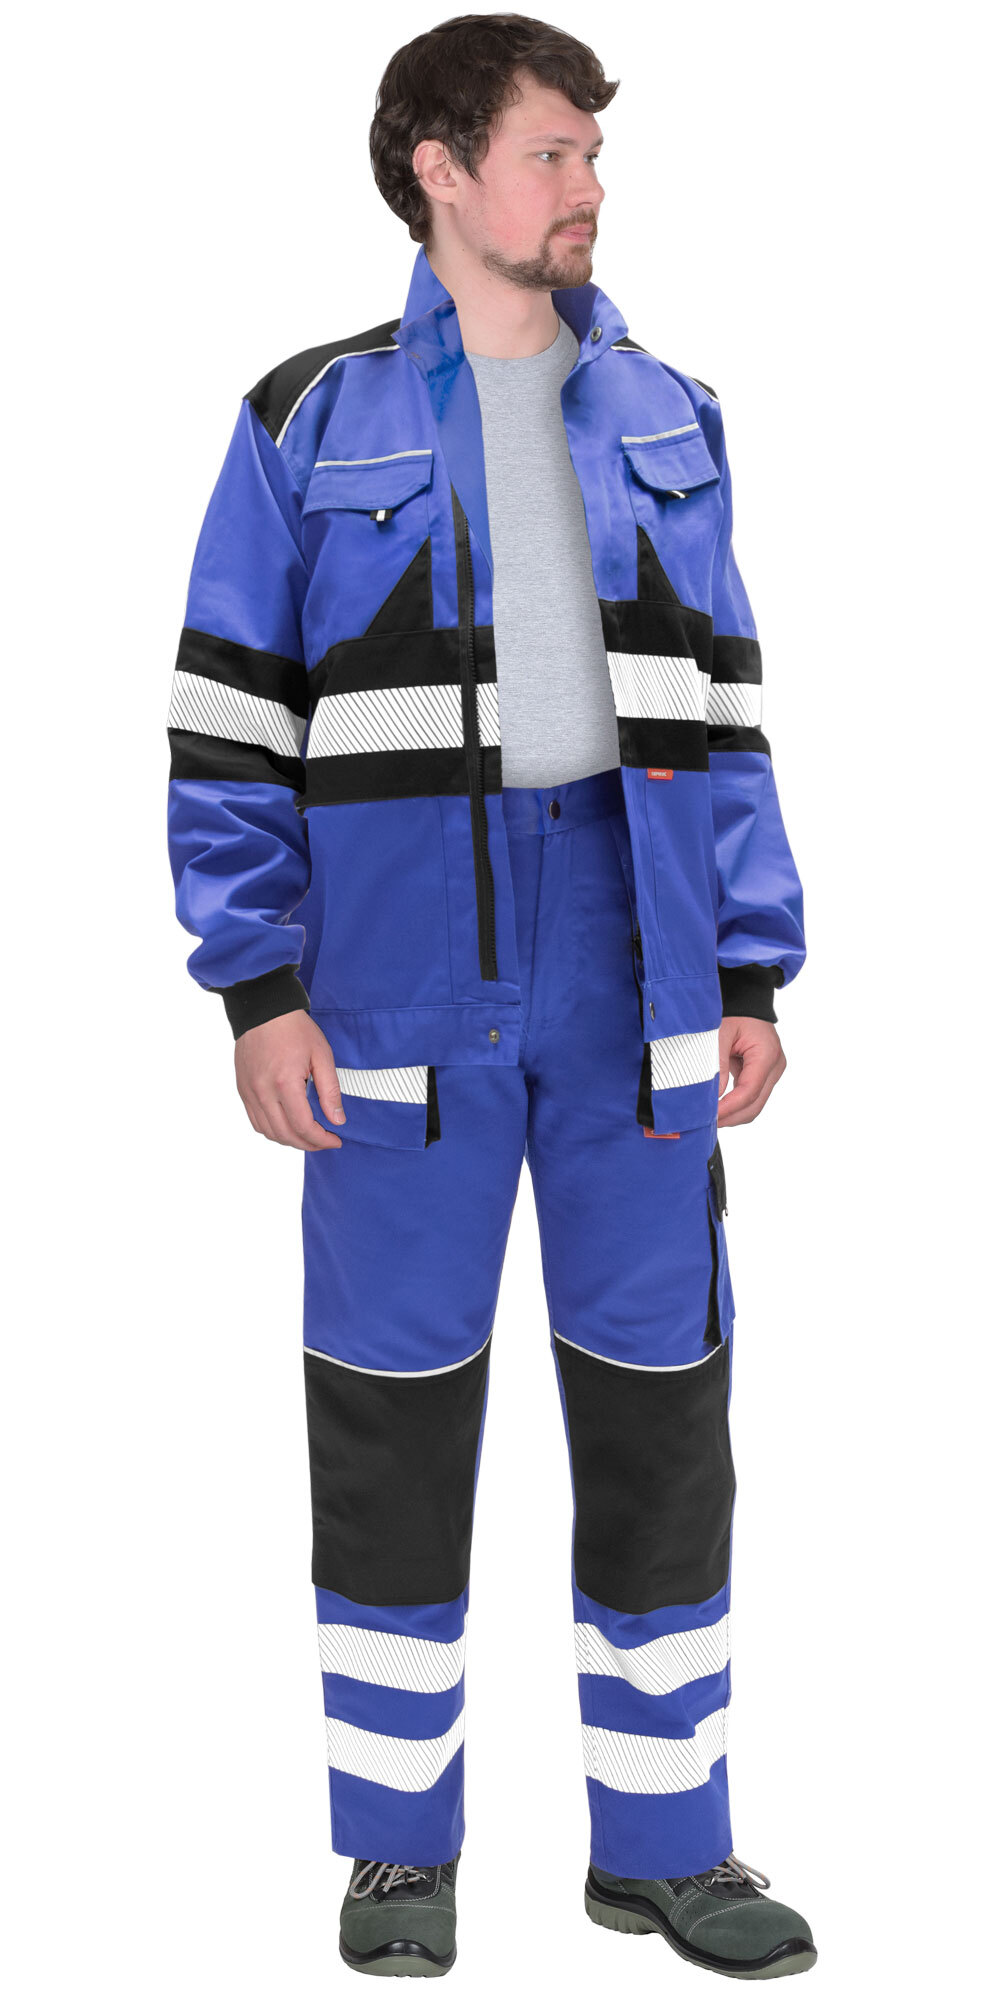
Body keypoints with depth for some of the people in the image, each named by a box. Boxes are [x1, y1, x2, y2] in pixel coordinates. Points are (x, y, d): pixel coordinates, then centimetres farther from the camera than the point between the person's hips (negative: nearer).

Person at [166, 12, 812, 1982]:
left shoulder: (665, 415, 13)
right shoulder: (312, 422, 3)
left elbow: (720, 709, 13)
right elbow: (228, 722, 1)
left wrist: (752, 976, 7)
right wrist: (258, 988, -7)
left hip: (633, 972, 3)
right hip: (403, 984, -3)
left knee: (661, 1395, 6)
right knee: (394, 1405, 5)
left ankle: (663, 1840, 20)